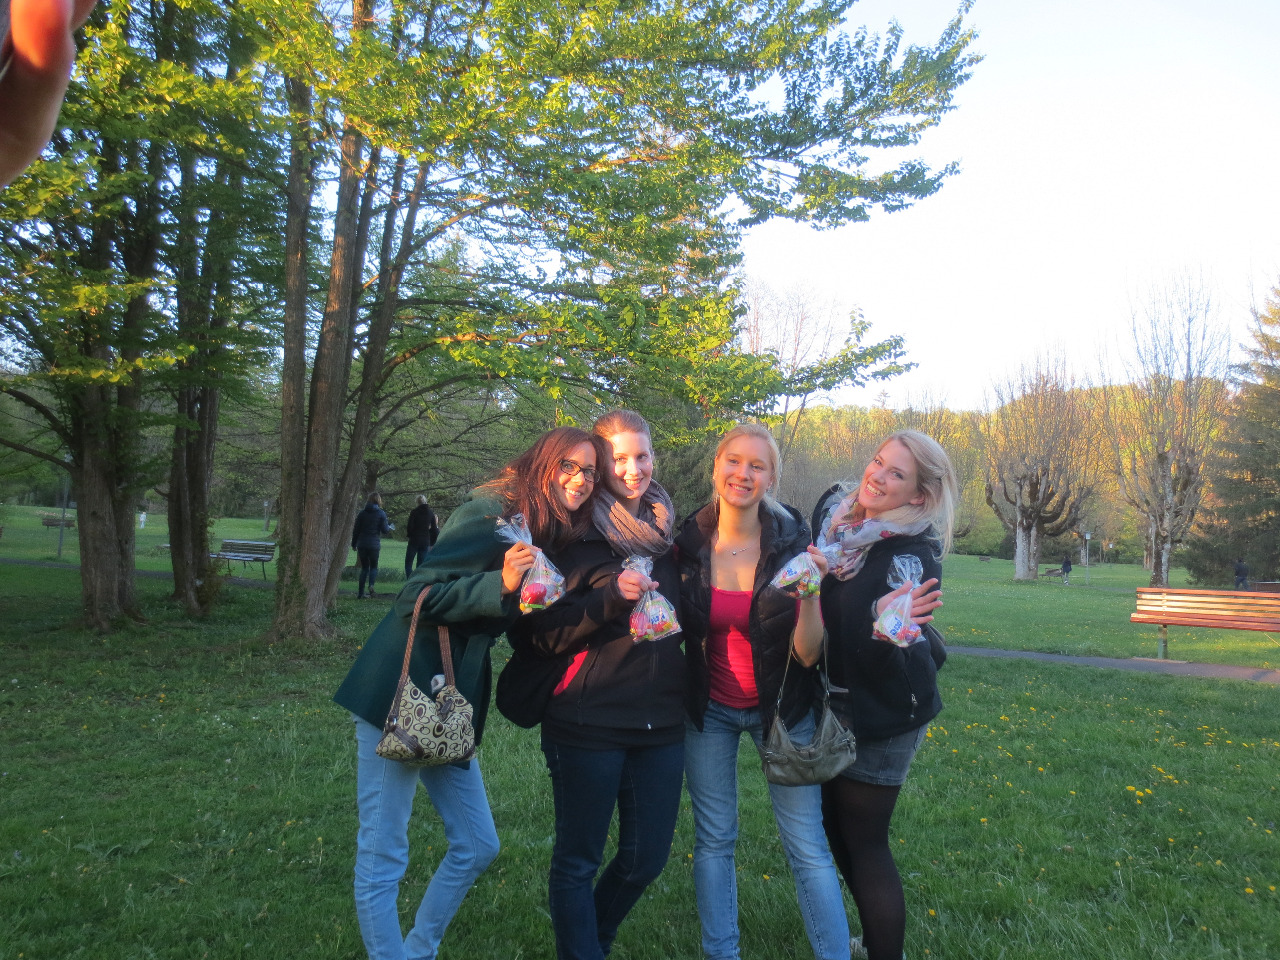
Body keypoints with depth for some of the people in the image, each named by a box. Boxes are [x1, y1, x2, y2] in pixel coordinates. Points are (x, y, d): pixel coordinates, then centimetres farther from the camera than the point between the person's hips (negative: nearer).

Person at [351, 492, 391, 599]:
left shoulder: (362, 513, 4)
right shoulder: (381, 513, -4)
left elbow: (356, 530, 5)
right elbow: (385, 529, -6)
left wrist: (354, 543, 15)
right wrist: (390, 528, 17)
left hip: (362, 544, 2)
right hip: (374, 545, -2)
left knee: (364, 567, 12)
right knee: (373, 566, 11)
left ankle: (360, 592, 7)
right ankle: (371, 585, -17)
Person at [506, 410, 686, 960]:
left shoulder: (667, 531, 9)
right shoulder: (575, 534, -8)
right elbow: (537, 633, -13)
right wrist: (610, 598, -22)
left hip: (661, 723, 6)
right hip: (590, 724, -5)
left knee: (647, 858, 15)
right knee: (578, 860, 8)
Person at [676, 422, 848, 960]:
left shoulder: (793, 544, -15)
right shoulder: (688, 543, -10)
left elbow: (807, 654, -16)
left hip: (781, 706, -1)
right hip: (709, 709, 2)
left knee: (808, 846, 1)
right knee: (713, 839, 11)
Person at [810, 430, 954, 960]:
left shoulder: (914, 554, -22)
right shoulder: (832, 512, -4)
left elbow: (883, 656, -27)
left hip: (880, 713, -7)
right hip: (831, 702, 7)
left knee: (864, 841, 3)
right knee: (835, 825, 20)